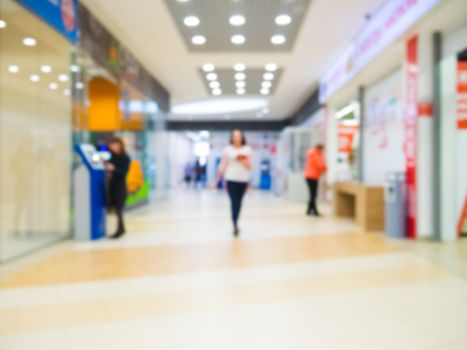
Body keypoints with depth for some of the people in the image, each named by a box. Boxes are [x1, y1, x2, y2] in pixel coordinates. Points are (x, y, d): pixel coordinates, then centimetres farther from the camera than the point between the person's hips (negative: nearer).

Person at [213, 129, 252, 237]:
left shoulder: (247, 150, 5)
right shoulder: (227, 149, 2)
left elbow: (250, 167, 6)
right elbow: (223, 166, 3)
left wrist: (244, 161, -15)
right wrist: (217, 180, -1)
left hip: (243, 180, 2)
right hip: (231, 179, -2)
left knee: (239, 203, 9)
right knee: (234, 202, -9)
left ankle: (235, 224, 23)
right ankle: (235, 226, -5)